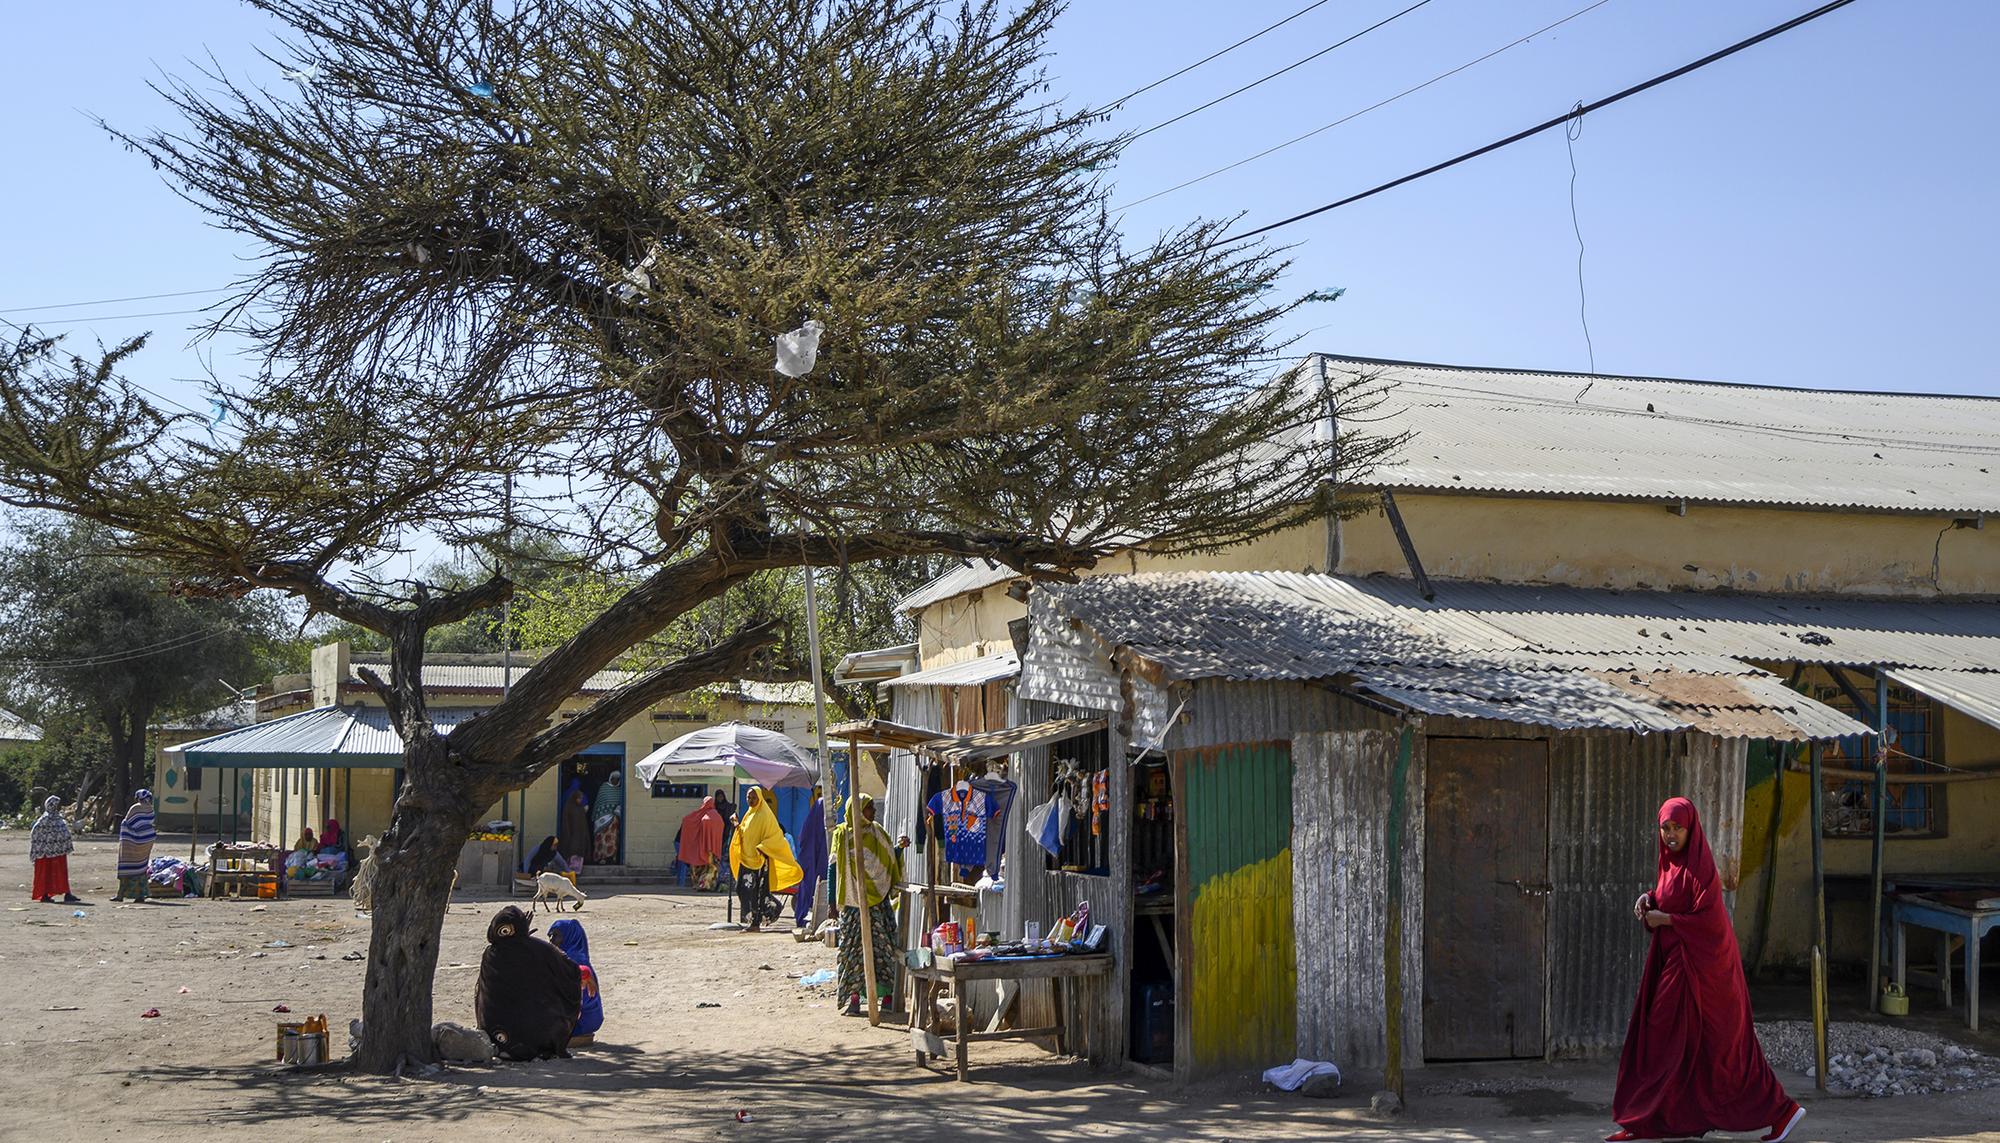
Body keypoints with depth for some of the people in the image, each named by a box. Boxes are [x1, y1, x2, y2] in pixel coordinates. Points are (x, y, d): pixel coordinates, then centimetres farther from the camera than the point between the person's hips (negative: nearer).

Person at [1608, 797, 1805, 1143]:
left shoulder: (1700, 865, -16)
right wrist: (1649, 899, 2)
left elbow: (1708, 919, -22)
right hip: (1675, 961, 9)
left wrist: (1664, 919, -13)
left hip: (1698, 967, -9)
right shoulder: (1672, 861, 10)